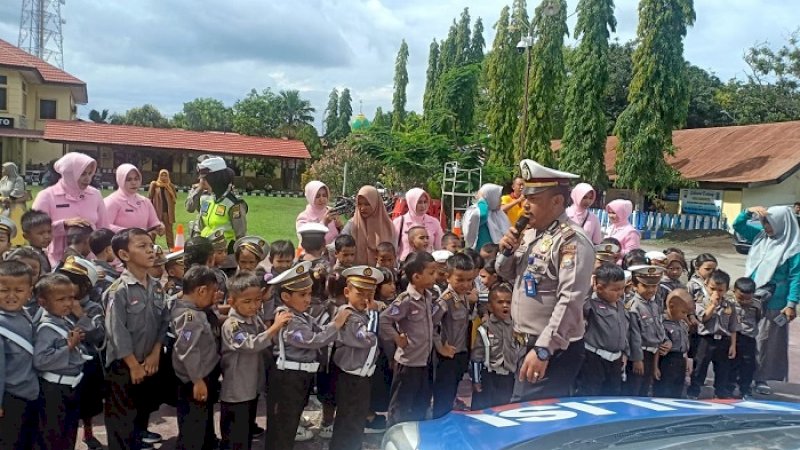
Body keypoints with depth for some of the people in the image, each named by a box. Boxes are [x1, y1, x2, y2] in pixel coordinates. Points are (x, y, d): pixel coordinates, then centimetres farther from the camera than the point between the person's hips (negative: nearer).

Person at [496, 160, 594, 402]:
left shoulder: (572, 241, -18)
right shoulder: (529, 233, 9)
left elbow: (570, 301, -25)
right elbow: (508, 275, 19)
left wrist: (543, 350, -29)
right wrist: (506, 252, -2)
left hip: (553, 350, -8)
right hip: (526, 343, 8)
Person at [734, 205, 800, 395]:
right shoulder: (760, 236, 3)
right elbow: (737, 226, 9)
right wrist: (748, 212, -9)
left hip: (773, 302, -6)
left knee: (766, 340, 4)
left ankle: (761, 378, 15)